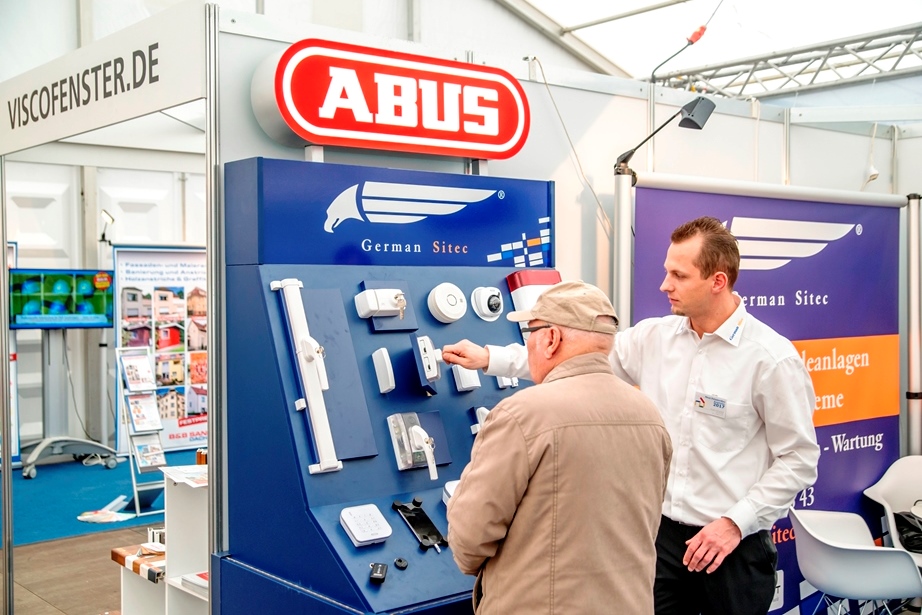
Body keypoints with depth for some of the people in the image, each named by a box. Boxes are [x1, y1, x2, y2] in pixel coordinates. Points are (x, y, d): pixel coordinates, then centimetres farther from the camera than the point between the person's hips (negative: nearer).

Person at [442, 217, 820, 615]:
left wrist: (735, 523, -14)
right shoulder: (654, 337, 2)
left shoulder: (771, 358, -12)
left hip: (732, 546, -4)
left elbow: (799, 460, -9)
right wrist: (489, 358, 2)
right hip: (662, 532, 4)